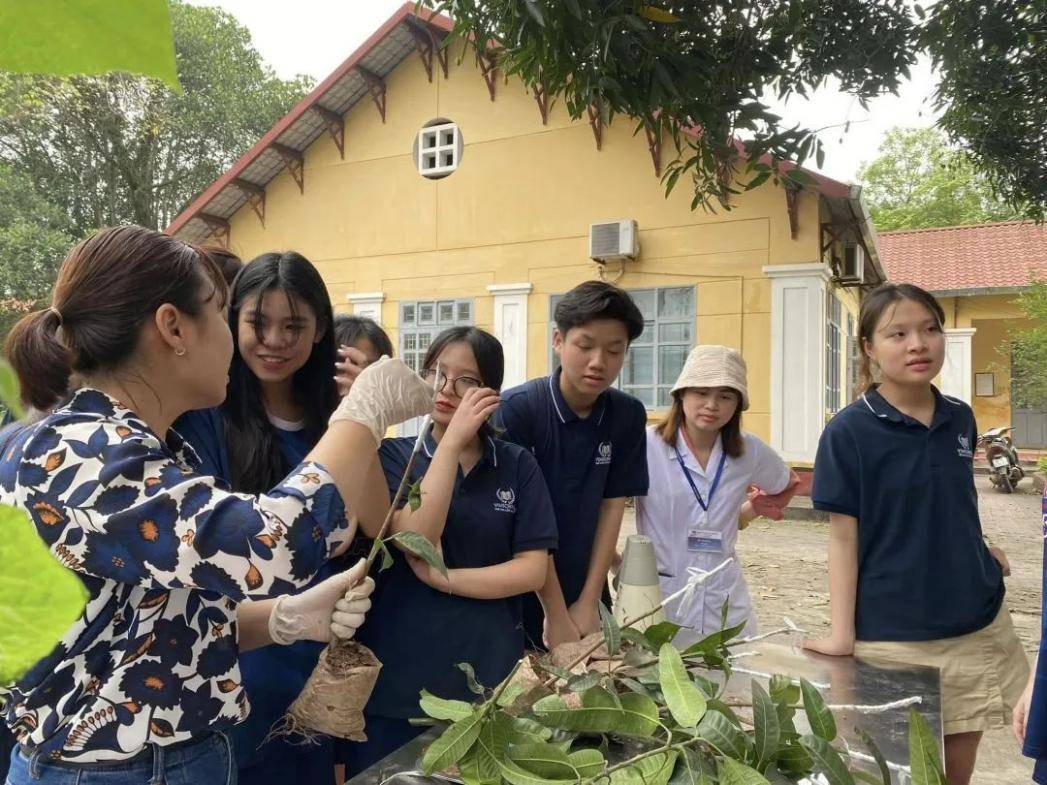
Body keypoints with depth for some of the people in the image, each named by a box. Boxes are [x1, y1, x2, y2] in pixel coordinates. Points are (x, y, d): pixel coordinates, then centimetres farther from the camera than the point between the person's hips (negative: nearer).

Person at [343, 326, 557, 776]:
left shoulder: (518, 465, 1)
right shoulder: (393, 455, -3)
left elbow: (533, 570, -5)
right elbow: (417, 545, -18)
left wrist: (444, 578, -16)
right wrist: (453, 438, -20)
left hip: (489, 677, 1)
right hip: (397, 680, -1)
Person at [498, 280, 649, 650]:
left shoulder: (629, 416, -4)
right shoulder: (516, 409, -17)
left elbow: (612, 507, -1)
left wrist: (589, 600, -6)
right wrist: (556, 613, -14)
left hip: (586, 593, 4)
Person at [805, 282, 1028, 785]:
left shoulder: (960, 420, 3)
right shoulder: (849, 431, -13)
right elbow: (843, 537, -11)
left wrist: (978, 550, 5)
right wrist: (842, 633, -12)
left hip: (978, 624, 5)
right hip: (892, 634, -5)